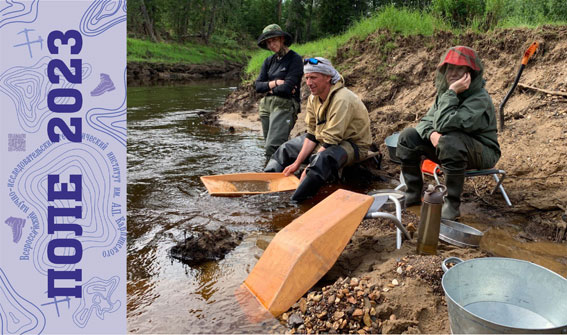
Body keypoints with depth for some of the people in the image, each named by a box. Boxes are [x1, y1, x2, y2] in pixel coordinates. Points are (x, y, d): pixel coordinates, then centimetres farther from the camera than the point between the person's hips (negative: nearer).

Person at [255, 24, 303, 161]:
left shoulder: (294, 59, -5)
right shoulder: (269, 61, 15)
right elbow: (258, 86, 6)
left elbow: (287, 88, -14)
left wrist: (269, 87, 1)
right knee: (270, 147, 10)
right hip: (266, 106, 7)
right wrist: (276, 82, -8)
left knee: (272, 147, -19)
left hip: (285, 106, -7)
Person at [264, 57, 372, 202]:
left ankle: (294, 202, -41)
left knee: (322, 159, -40)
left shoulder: (342, 100, -29)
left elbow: (330, 141, -31)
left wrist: (309, 168, -29)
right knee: (286, 148, 11)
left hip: (354, 144, -9)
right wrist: (297, 163, -7)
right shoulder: (313, 98, -3)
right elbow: (312, 134, 0)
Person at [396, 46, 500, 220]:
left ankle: (452, 205, -26)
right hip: (455, 152, 8)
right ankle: (412, 196, 2)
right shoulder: (444, 92, 1)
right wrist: (431, 133, -21)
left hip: (482, 152, -7)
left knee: (450, 141, -40)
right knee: (408, 135, -6)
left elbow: (444, 124, -34)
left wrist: (452, 93, -31)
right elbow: (426, 121, 1)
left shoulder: (480, 99, -24)